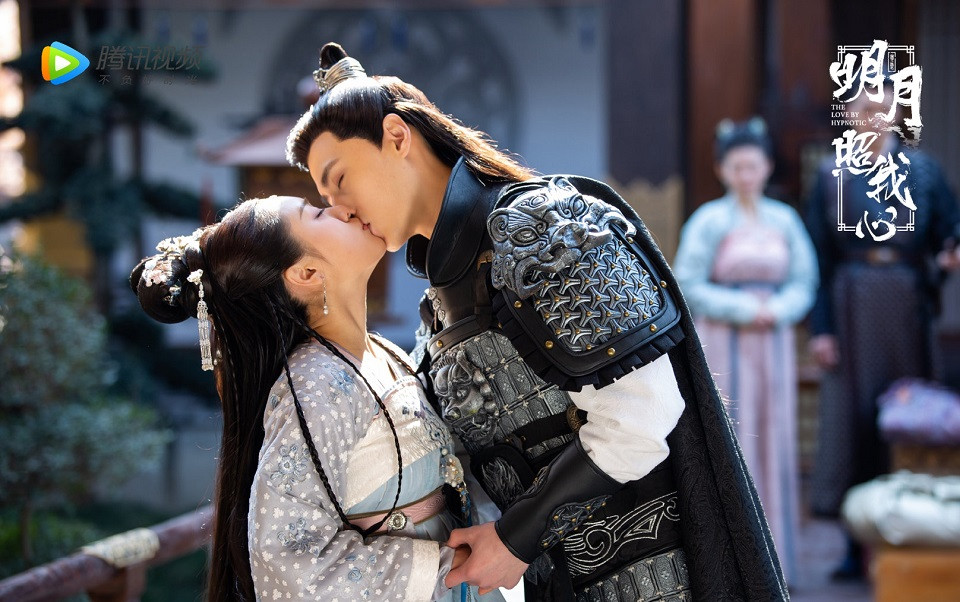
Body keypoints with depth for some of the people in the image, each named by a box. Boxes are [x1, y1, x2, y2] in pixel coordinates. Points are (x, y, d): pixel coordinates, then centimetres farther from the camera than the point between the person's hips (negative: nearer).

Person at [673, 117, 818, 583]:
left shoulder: (784, 220, 7)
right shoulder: (708, 221, -4)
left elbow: (804, 282, 8)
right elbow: (688, 286, -8)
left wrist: (777, 310, -11)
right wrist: (743, 309, -14)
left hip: (773, 342, 4)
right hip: (723, 345, -4)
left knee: (773, 444, 6)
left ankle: (772, 553, 15)